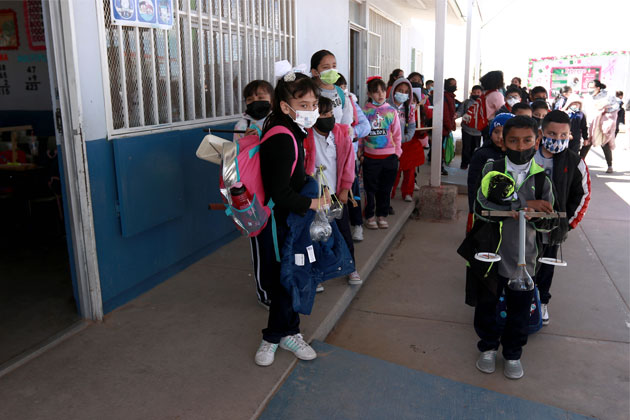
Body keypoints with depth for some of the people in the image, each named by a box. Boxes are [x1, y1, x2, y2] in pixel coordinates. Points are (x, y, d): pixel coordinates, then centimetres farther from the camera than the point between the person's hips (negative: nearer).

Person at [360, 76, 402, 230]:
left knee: (385, 188, 11)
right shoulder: (365, 111, -2)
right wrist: (359, 151, 0)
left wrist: (397, 152, 5)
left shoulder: (392, 111, 3)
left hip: (389, 156, 2)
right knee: (370, 188, 6)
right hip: (370, 157, -2)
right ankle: (370, 216, 21)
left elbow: (397, 134, 8)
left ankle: (382, 215, 25)